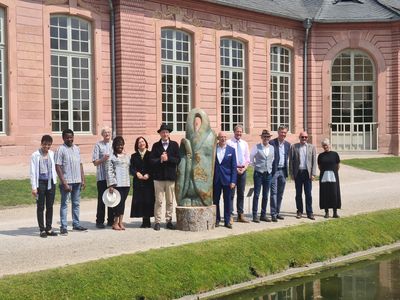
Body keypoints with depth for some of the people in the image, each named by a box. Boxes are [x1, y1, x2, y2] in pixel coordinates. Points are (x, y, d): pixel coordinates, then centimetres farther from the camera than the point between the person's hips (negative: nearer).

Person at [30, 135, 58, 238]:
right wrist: (34, 187, -9)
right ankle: (42, 230, 9)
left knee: (50, 207, 8)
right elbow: (33, 172, -5)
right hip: (40, 183, -4)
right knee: (40, 207, 3)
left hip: (51, 183, 4)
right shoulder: (35, 155, -5)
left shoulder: (52, 154, 6)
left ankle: (49, 229, 16)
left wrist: (55, 181, 7)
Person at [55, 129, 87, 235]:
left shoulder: (76, 149, 11)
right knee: (64, 204, 0)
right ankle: (63, 227, 2)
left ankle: (76, 224, 21)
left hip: (77, 181, 6)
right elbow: (58, 167, -12)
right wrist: (64, 183, -17)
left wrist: (82, 179, 8)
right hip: (66, 182, -6)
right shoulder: (61, 150, -8)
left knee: (76, 204, 12)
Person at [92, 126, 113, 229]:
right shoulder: (98, 145, 1)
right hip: (102, 177, -4)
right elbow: (95, 162, -3)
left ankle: (111, 220, 18)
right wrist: (103, 159, -19)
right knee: (101, 199, -1)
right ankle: (99, 221, 6)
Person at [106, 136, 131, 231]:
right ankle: (115, 222, 2)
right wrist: (110, 185, -12)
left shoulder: (127, 156, 17)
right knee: (118, 202, -8)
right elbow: (109, 171, -7)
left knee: (123, 202, 6)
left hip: (126, 183, 6)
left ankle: (120, 222, 11)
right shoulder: (111, 157, -3)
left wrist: (129, 182, 14)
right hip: (117, 184, -6)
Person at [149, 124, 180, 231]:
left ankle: (169, 221, 14)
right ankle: (157, 221, 6)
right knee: (158, 201, 1)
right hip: (158, 177, -1)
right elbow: (151, 160, -2)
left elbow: (178, 160, -2)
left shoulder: (174, 145, 6)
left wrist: (168, 158, -14)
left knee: (170, 201, 6)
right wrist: (160, 160, -18)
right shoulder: (156, 145, 5)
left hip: (171, 177, 1)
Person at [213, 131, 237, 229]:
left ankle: (227, 221, 12)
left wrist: (233, 181, -5)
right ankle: (217, 220, 17)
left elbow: (234, 167, 1)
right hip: (216, 179, 0)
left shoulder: (231, 150, 2)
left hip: (227, 179, 0)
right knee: (215, 200, 6)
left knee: (227, 201, 4)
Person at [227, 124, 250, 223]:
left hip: (243, 170, 5)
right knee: (231, 193, -5)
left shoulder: (245, 144, 13)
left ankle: (240, 215, 14)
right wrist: (235, 169, -13)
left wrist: (244, 168, -4)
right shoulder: (229, 143, -3)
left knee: (241, 193, 9)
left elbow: (247, 159, 13)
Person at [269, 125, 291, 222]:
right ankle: (273, 214, -5)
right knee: (273, 193, -6)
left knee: (280, 193, 10)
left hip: (283, 171, 6)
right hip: (274, 171, -6)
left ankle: (277, 212, 18)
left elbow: (286, 158, 16)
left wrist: (286, 170, 10)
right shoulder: (271, 143, -7)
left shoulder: (287, 144, 11)